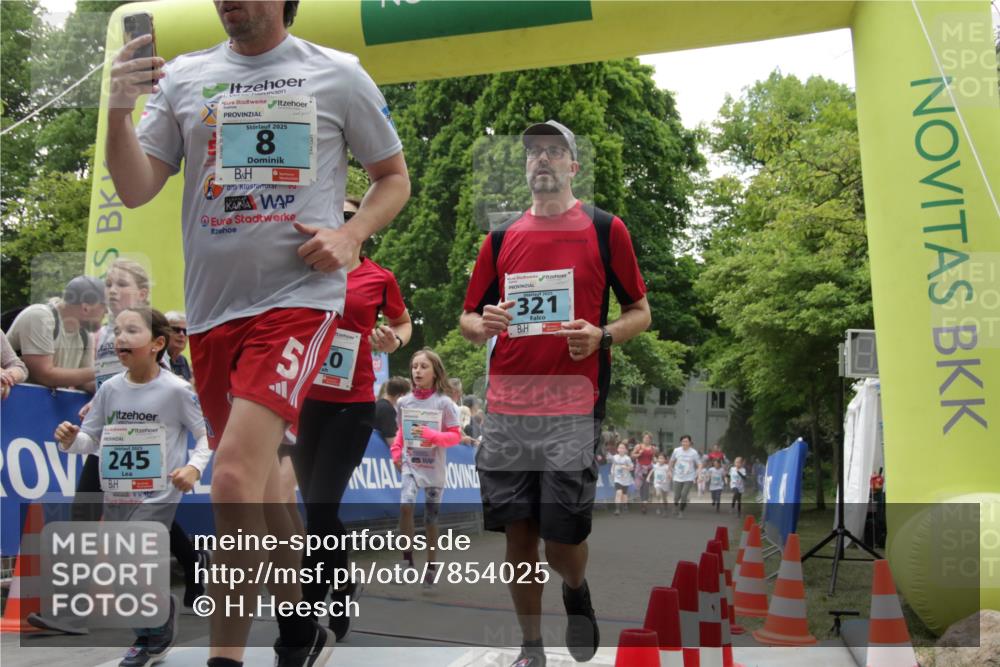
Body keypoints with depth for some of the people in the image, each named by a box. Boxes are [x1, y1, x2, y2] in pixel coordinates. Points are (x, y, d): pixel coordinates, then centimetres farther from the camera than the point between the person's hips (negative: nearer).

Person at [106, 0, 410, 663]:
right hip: (212, 309, 5)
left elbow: (394, 175, 13)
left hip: (299, 298, -4)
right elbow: (135, 190, 4)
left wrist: (350, 236, -6)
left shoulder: (339, 74, 5)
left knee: (235, 479, -21)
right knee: (256, 487, 15)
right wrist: (119, 113, -14)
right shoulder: (183, 77, 11)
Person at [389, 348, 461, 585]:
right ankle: (407, 557, -9)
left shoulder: (444, 402, -9)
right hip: (410, 464, 1)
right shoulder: (404, 402, 0)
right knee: (405, 505, -23)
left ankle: (431, 565, 26)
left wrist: (431, 435, -22)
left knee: (431, 519, 8)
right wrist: (396, 451, 2)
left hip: (434, 468, -1)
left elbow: (456, 436, -7)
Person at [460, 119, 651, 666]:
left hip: (573, 408, -3)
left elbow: (640, 312, 6)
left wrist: (602, 337, -14)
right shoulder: (501, 238, 13)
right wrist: (482, 325, -6)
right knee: (518, 534, 7)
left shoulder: (605, 229, 4)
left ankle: (577, 592, 32)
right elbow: (467, 318, 17)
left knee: (563, 539, -4)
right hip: (505, 408, 3)